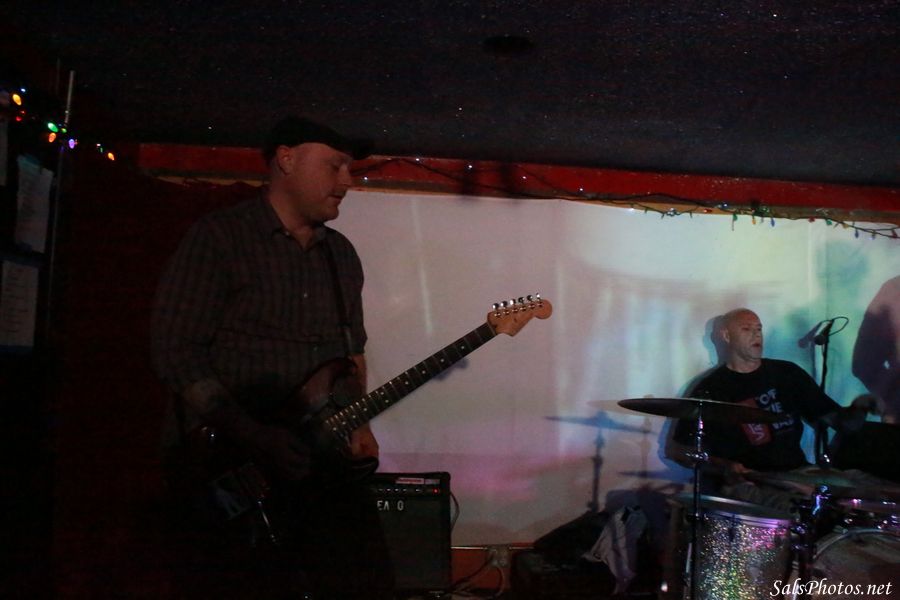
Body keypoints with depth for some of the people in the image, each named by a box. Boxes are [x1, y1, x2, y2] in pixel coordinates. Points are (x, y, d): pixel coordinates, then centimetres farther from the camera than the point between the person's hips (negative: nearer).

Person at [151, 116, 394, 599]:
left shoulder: (343, 255, 13)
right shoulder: (217, 238, -7)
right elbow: (177, 354, -14)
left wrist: (357, 423, 2)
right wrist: (255, 438, -20)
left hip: (322, 458, 6)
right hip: (226, 461, -6)